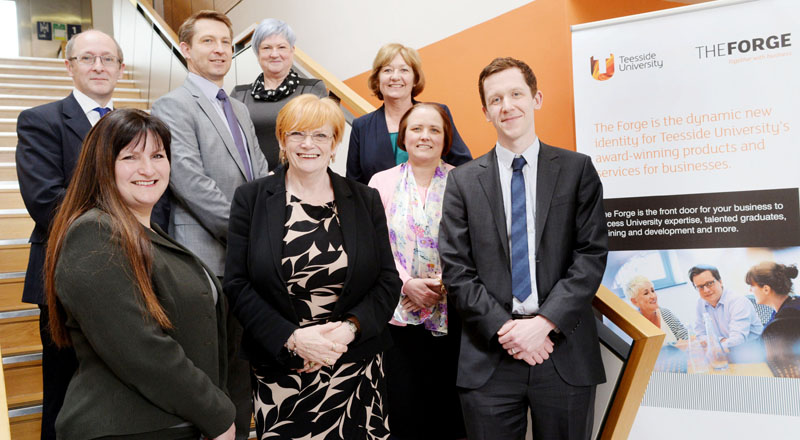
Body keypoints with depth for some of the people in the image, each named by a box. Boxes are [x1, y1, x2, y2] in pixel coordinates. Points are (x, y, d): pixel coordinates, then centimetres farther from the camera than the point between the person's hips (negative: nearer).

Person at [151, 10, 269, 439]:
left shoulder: (240, 110, 19)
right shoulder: (173, 105, -6)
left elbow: (261, 176, 16)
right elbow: (190, 181, -17)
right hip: (209, 258, -7)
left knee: (242, 366, 16)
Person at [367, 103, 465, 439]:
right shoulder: (382, 182, 5)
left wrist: (448, 280, -14)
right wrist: (408, 283, -12)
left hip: (450, 312, 0)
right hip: (399, 313, 1)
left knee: (448, 399, 7)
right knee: (404, 403, 5)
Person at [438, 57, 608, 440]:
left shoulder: (577, 170, 5)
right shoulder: (463, 181, 6)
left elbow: (592, 254, -3)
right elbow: (456, 269, 0)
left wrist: (544, 322, -12)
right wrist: (503, 329, -10)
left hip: (565, 354, 0)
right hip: (489, 360, 1)